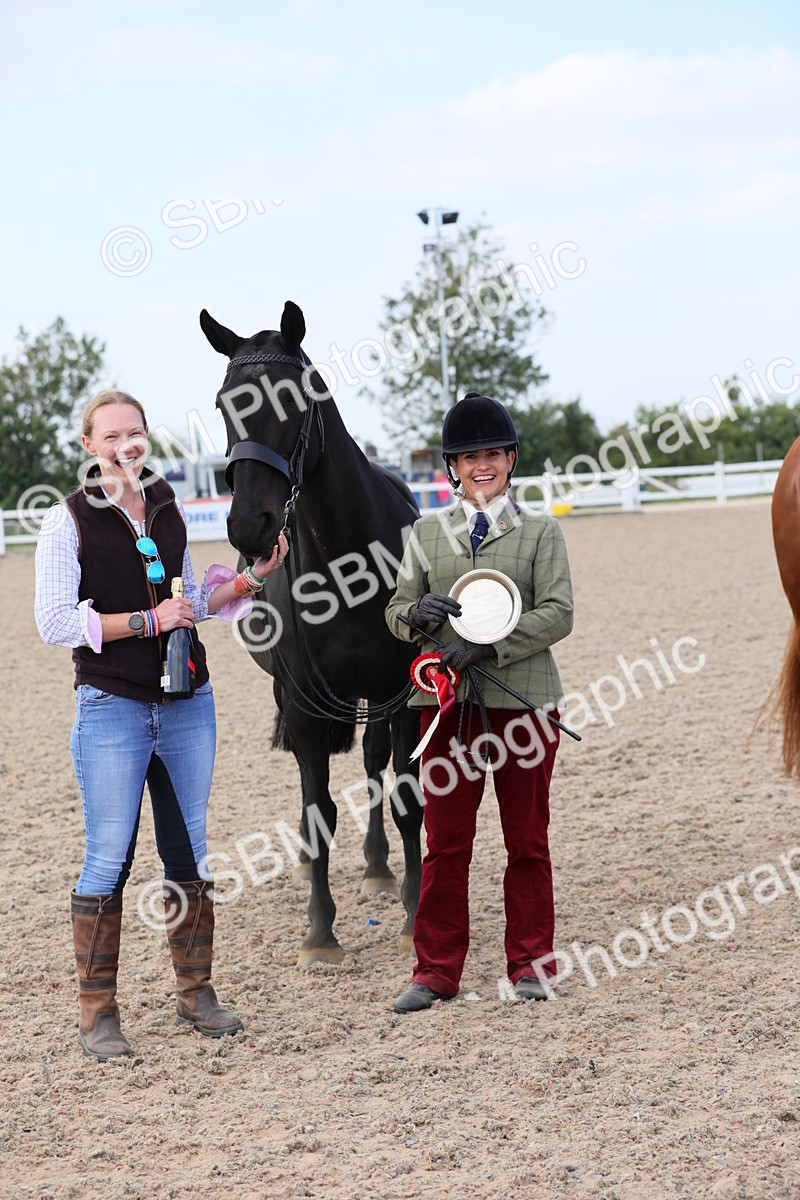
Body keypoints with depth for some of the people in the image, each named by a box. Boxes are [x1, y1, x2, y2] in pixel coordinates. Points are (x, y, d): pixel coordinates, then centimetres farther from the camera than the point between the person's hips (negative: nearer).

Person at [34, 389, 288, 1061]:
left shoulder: (168, 509, 9)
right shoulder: (70, 520, -6)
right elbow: (54, 622, -12)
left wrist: (250, 580, 6)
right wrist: (148, 621, -15)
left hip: (188, 702, 5)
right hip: (113, 709, -5)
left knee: (190, 850, 10)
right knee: (109, 860, -2)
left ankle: (196, 992, 22)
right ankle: (97, 1014, 7)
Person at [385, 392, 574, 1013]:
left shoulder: (541, 531, 4)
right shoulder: (427, 532, 11)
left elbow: (557, 613, -7)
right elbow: (396, 611, 9)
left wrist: (487, 646, -18)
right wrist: (419, 615, -15)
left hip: (522, 699, -1)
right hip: (448, 702, 2)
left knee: (528, 839, 7)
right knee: (445, 841, 4)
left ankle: (530, 963, 19)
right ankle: (437, 970, 12)